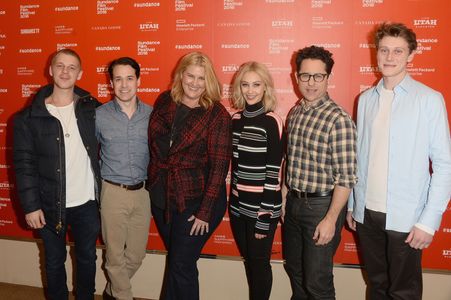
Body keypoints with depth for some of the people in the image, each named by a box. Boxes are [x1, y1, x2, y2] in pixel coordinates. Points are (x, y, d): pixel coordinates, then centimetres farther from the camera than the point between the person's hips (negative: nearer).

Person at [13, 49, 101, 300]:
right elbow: (24, 165, -5)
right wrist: (30, 206, -8)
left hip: (87, 203, 1)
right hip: (50, 205, -1)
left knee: (87, 258, 17)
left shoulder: (92, 110, -1)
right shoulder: (30, 117, -6)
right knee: (55, 261, 16)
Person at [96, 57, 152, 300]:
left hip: (142, 192, 2)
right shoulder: (99, 116, -5)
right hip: (113, 193, -2)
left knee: (137, 254, 14)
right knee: (115, 254, 8)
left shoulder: (151, 114, -1)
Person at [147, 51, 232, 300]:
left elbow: (219, 167, -14)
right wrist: (152, 182, 6)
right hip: (161, 196, 5)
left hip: (195, 200, -4)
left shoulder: (217, 115, -12)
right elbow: (152, 145, 11)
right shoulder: (164, 102, 1)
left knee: (181, 265, 2)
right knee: (175, 259, 19)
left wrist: (205, 212, -16)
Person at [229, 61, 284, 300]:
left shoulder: (272, 122, -13)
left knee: (259, 262, 7)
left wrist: (265, 217, -14)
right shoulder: (235, 119, 6)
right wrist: (232, 200, 11)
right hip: (238, 204, 6)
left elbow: (273, 173, -14)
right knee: (248, 260, 18)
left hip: (261, 206, -6)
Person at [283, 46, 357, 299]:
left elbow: (346, 177, -18)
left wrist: (330, 219, -19)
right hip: (293, 202, 7)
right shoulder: (295, 112, 5)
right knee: (294, 269, 23)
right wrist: (287, 199, 9)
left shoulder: (338, 119, -17)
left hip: (322, 205, -7)